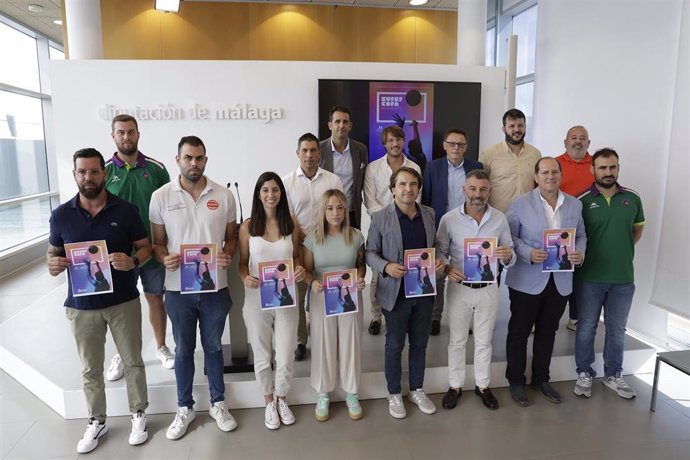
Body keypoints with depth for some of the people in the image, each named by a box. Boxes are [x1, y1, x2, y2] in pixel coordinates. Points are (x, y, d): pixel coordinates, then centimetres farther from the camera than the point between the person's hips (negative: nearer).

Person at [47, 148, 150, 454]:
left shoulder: (126, 211, -6)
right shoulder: (61, 215, -2)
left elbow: (145, 247, 0)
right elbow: (52, 252, 9)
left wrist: (133, 261, -22)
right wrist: (53, 264, -15)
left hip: (123, 302, -1)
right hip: (81, 306, 1)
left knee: (133, 362, 11)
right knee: (90, 370, 15)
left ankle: (138, 415, 31)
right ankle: (96, 421, 34)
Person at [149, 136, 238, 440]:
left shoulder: (224, 196, -2)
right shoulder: (161, 197, -3)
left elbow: (231, 237, 6)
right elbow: (157, 242, 3)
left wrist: (227, 256, -15)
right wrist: (165, 259, -18)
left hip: (215, 287, 0)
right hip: (178, 289, 0)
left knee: (213, 347, 16)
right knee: (183, 350, 15)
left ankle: (218, 404, 33)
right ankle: (185, 408, 32)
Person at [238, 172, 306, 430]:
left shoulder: (291, 224, 0)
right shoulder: (248, 226, -4)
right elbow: (242, 263, 2)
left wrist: (300, 269, -12)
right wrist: (245, 278, -19)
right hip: (257, 299, -1)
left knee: (286, 359, 5)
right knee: (262, 357, 12)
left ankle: (281, 398, 35)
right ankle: (269, 402, 38)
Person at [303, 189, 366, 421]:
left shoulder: (356, 236, -3)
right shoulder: (313, 238, -5)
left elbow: (361, 264, 8)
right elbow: (306, 269, -1)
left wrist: (360, 279, -12)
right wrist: (312, 283, -21)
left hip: (350, 298, 1)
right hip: (322, 299, 0)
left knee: (350, 345, 10)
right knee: (324, 346, 9)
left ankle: (351, 393, 30)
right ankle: (323, 395, 28)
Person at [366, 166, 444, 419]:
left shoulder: (429, 214, 4)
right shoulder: (380, 217, -10)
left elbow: (434, 246, 13)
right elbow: (370, 252, -6)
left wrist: (439, 260, -7)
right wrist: (386, 267, -23)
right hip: (396, 292, -4)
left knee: (420, 343, 18)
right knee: (395, 345, 10)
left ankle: (417, 390, 37)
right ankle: (394, 394, 30)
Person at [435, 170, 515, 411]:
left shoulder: (500, 219, -5)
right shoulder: (449, 219, -10)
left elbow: (510, 256, 1)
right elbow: (440, 251, -3)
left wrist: (507, 256, -23)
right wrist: (447, 268, -23)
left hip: (488, 288, 1)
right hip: (459, 287, -1)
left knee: (484, 340, 17)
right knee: (457, 340, 13)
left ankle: (483, 385, 36)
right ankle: (455, 385, 31)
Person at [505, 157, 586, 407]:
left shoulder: (575, 204, 6)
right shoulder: (521, 204, -7)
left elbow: (581, 235, 12)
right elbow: (509, 236, -8)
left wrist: (580, 253, -8)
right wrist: (528, 254, -23)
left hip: (561, 281, 4)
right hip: (527, 281, -4)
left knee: (547, 332, 18)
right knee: (519, 332, 7)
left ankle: (541, 379, 35)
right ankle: (516, 381, 24)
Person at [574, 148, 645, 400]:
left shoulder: (632, 198, 2)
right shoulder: (582, 201, -8)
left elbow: (638, 229, 17)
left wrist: (622, 250, 8)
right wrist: (581, 256, -7)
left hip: (624, 277, 3)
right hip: (589, 277, -3)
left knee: (617, 329, 15)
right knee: (586, 327, 9)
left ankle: (613, 375, 32)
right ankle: (584, 374, 25)